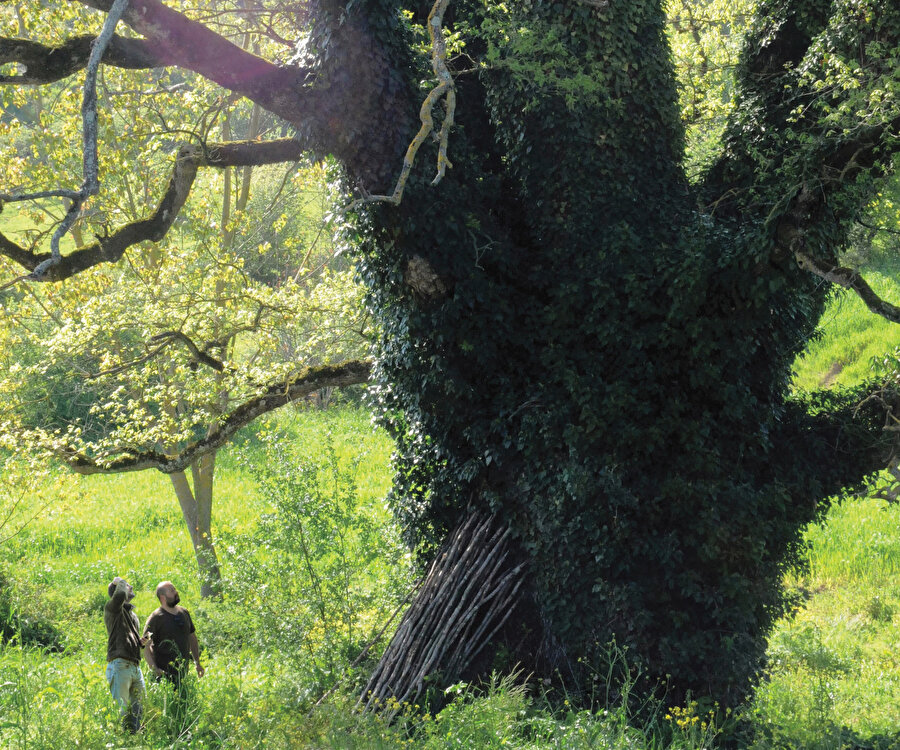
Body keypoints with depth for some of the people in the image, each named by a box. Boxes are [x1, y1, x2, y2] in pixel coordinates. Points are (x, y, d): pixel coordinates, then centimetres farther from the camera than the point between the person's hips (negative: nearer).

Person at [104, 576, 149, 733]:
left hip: (135, 667, 8)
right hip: (119, 665, -8)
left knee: (138, 708, 8)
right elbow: (120, 595, -24)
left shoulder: (133, 615, 24)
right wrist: (120, 582, -3)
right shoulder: (112, 608, -1)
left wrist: (141, 643, 11)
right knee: (122, 709, -10)